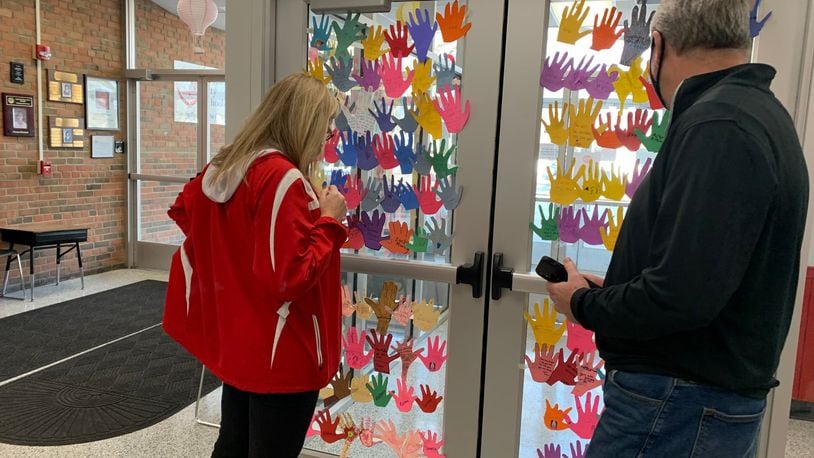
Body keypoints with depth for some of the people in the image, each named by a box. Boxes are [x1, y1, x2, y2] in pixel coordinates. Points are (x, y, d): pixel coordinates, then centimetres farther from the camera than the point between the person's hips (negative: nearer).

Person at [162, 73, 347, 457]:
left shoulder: (223, 168, 4)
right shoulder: (285, 179, -23)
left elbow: (183, 210, 23)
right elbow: (290, 277, -27)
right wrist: (329, 221, -16)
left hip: (234, 345, 8)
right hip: (281, 357, -8)